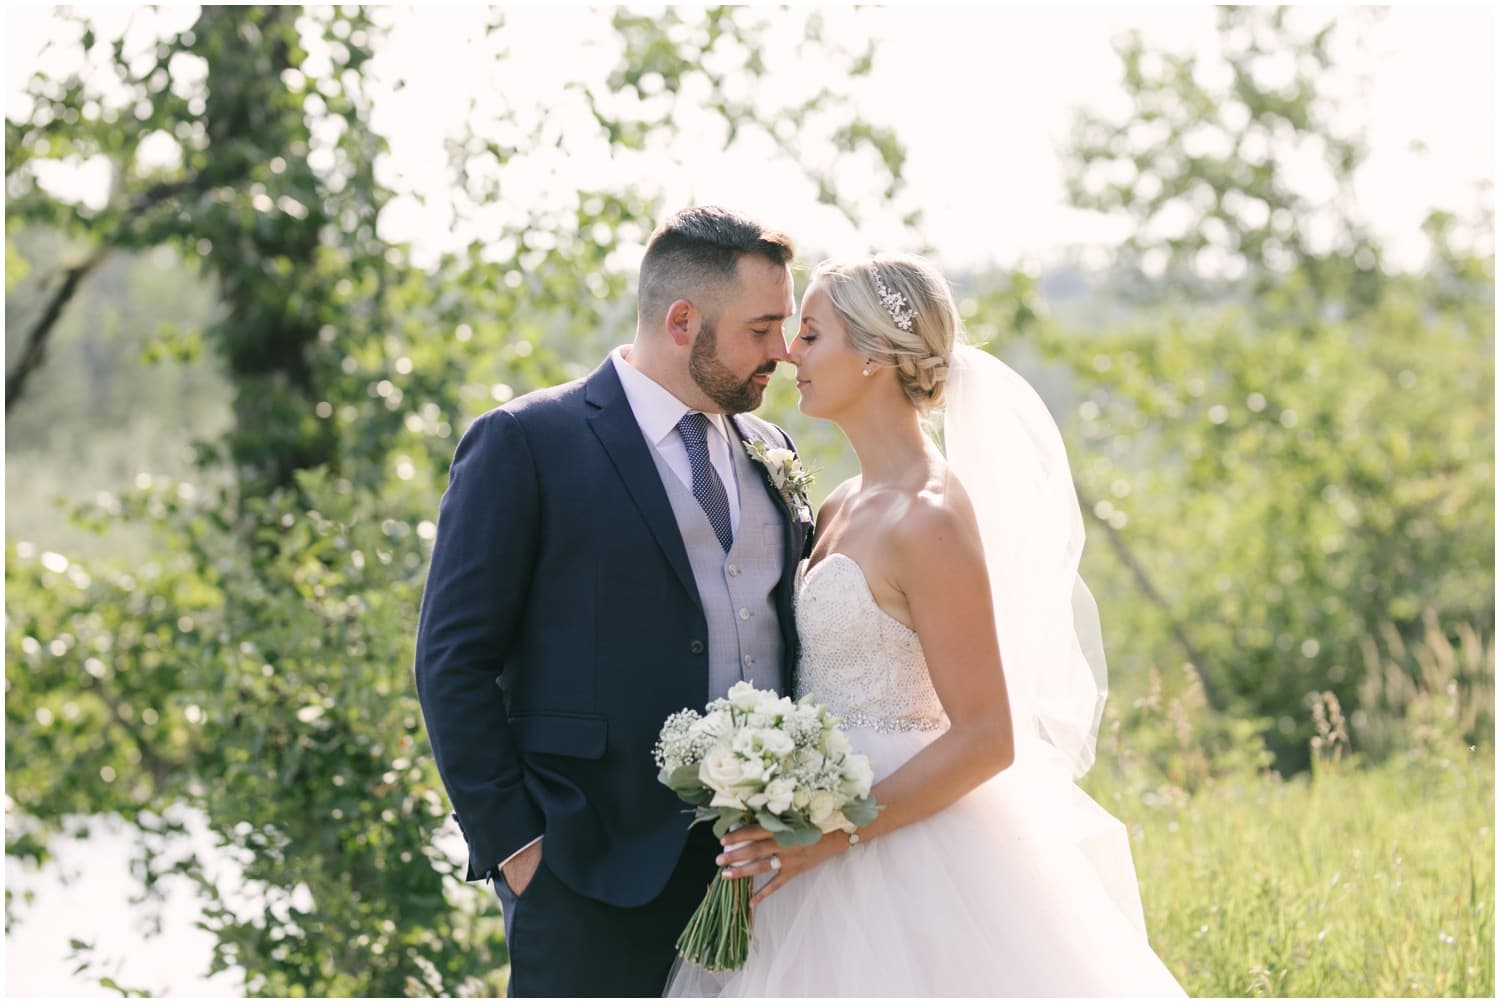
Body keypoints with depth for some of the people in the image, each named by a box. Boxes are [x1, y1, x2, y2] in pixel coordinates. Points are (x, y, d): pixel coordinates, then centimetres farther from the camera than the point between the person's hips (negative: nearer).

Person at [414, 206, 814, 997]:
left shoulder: (768, 453, 14)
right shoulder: (524, 444, -4)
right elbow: (453, 660, -7)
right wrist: (513, 842, -12)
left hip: (760, 870, 6)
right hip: (595, 875, -6)